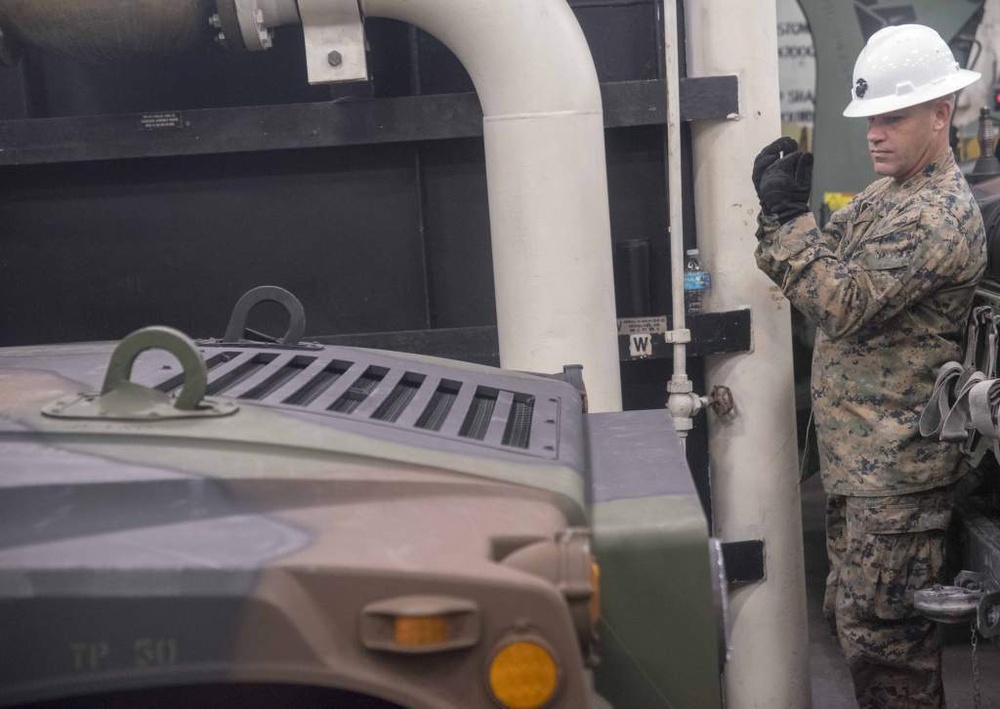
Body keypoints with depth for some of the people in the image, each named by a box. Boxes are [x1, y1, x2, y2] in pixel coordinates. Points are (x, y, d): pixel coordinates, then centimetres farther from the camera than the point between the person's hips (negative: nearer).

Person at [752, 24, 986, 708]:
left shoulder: (941, 215, -17)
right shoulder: (887, 195, 13)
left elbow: (842, 304, -24)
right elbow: (828, 278, 11)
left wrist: (785, 213, -20)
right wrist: (787, 208, -5)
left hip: (898, 465, -10)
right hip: (859, 454, 10)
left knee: (880, 630, -1)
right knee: (854, 617, 19)